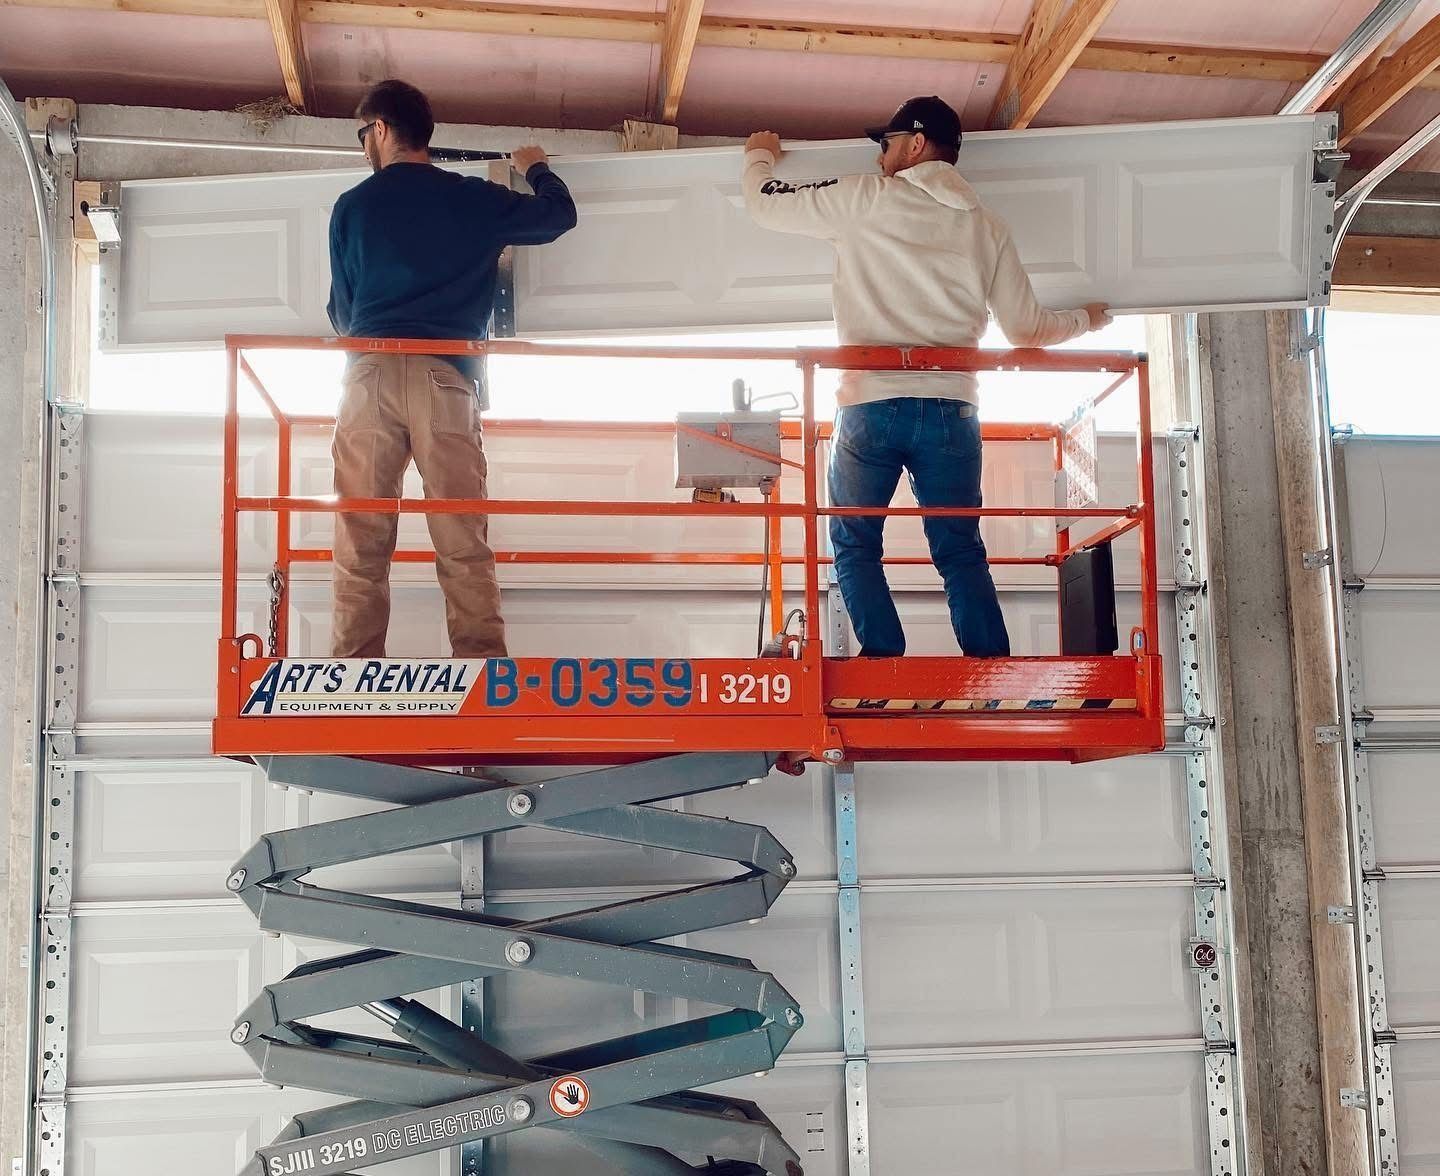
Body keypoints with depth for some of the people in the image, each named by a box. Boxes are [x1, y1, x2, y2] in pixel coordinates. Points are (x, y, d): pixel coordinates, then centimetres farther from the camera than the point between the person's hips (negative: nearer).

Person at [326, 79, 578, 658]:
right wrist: (536, 169, 45)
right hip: (446, 378, 0)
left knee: (361, 547, 0)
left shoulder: (351, 206, 12)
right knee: (465, 548, -1)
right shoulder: (475, 198, 12)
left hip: (369, 374, 0)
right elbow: (560, 215, 25)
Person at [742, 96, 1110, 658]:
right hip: (952, 409, 3)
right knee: (962, 554, 9)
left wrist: (760, 154, 33)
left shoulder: (866, 198, 2)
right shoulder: (987, 227, 13)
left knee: (855, 547, 9)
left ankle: (885, 662, -5)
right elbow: (1027, 328, 15)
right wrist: (1085, 319, 36)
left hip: (871, 406, -3)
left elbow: (767, 203, 10)